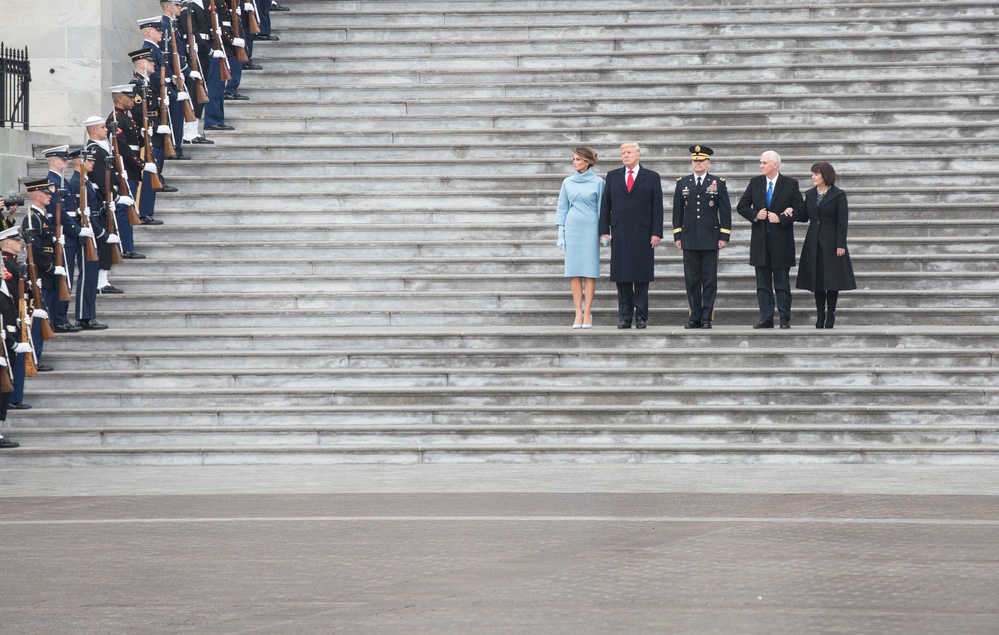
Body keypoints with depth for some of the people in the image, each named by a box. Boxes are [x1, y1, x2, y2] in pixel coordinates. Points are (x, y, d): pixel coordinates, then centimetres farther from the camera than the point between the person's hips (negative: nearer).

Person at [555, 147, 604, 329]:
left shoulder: (598, 182, 1)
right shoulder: (568, 182, 8)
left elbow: (601, 208, 3)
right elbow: (562, 208, 10)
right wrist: (561, 232, 5)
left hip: (590, 229, -2)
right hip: (572, 228, 2)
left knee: (590, 271, -3)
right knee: (574, 272, 0)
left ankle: (587, 313, -1)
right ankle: (578, 313, 1)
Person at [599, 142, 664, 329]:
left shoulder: (652, 178, 6)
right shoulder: (612, 176, 12)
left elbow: (657, 207, 2)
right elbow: (605, 205, 11)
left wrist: (656, 233, -6)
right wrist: (604, 230, 2)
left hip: (643, 233, -2)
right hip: (619, 233, 2)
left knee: (642, 277, -1)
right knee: (622, 278, 1)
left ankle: (641, 316, 3)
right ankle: (624, 317, 4)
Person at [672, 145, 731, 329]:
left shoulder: (718, 183, 5)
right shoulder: (682, 183, 10)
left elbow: (725, 211, 3)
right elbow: (677, 211, 11)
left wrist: (724, 237, -3)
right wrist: (677, 236, 6)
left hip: (710, 239, -2)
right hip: (689, 240, 2)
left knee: (710, 281, -1)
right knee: (691, 280, 2)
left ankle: (707, 318, 3)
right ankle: (694, 317, 7)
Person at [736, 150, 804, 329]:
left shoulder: (790, 184, -1)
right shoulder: (755, 182, 8)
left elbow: (800, 208, -6)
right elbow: (742, 206, 9)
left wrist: (781, 218, -16)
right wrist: (755, 215, -9)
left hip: (781, 241, -3)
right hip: (760, 240, 3)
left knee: (782, 283, 1)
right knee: (763, 283, 5)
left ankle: (785, 319, 5)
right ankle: (766, 319, 8)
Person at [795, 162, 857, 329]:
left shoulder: (838, 195, -4)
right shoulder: (810, 195, 10)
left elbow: (842, 222, -8)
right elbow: (805, 217, 10)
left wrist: (841, 245, -13)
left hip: (831, 243, -5)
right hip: (814, 244, 5)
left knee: (832, 278, -2)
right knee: (817, 278, 5)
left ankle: (830, 316, 3)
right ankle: (820, 316, 9)